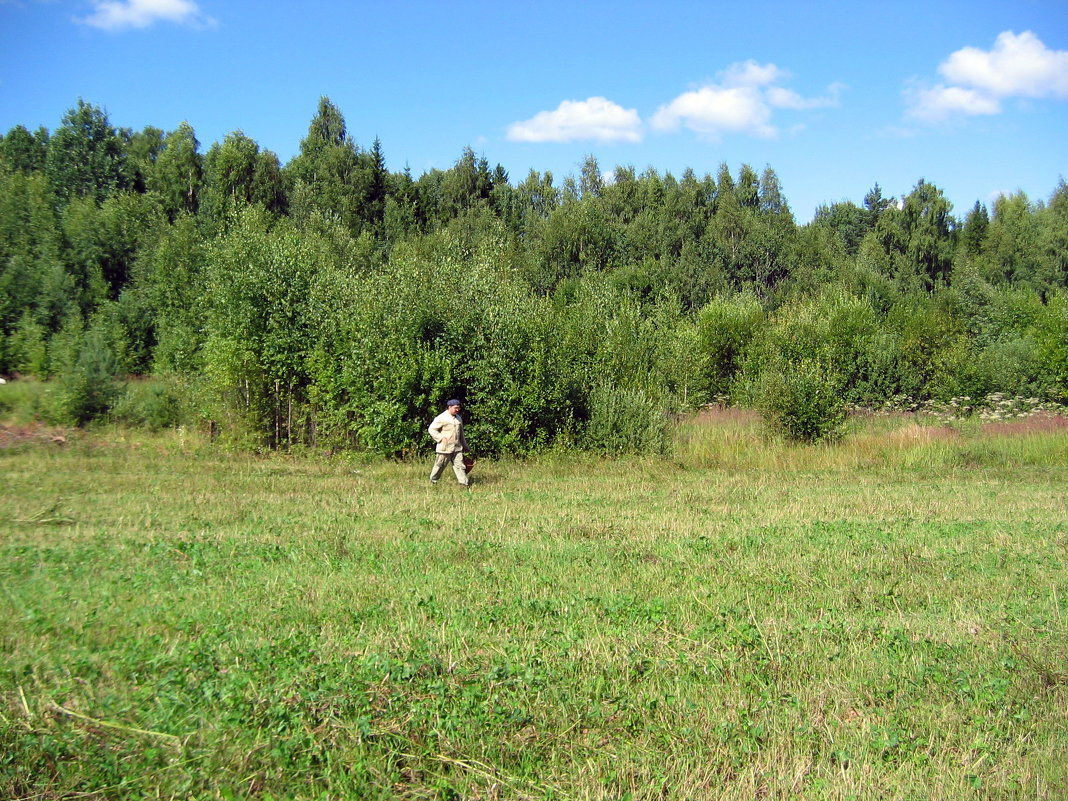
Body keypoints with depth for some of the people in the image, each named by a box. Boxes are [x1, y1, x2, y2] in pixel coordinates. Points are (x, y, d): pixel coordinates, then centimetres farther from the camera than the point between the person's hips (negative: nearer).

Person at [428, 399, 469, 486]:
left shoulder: (459, 418, 14)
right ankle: (433, 481, 23)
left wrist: (464, 445, 26)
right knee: (439, 465, 5)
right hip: (445, 448, -6)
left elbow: (461, 433, 24)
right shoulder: (441, 418, -9)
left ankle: (464, 484, -5)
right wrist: (441, 438, -15)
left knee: (459, 465, -2)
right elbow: (431, 429, -9)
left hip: (457, 448, 6)